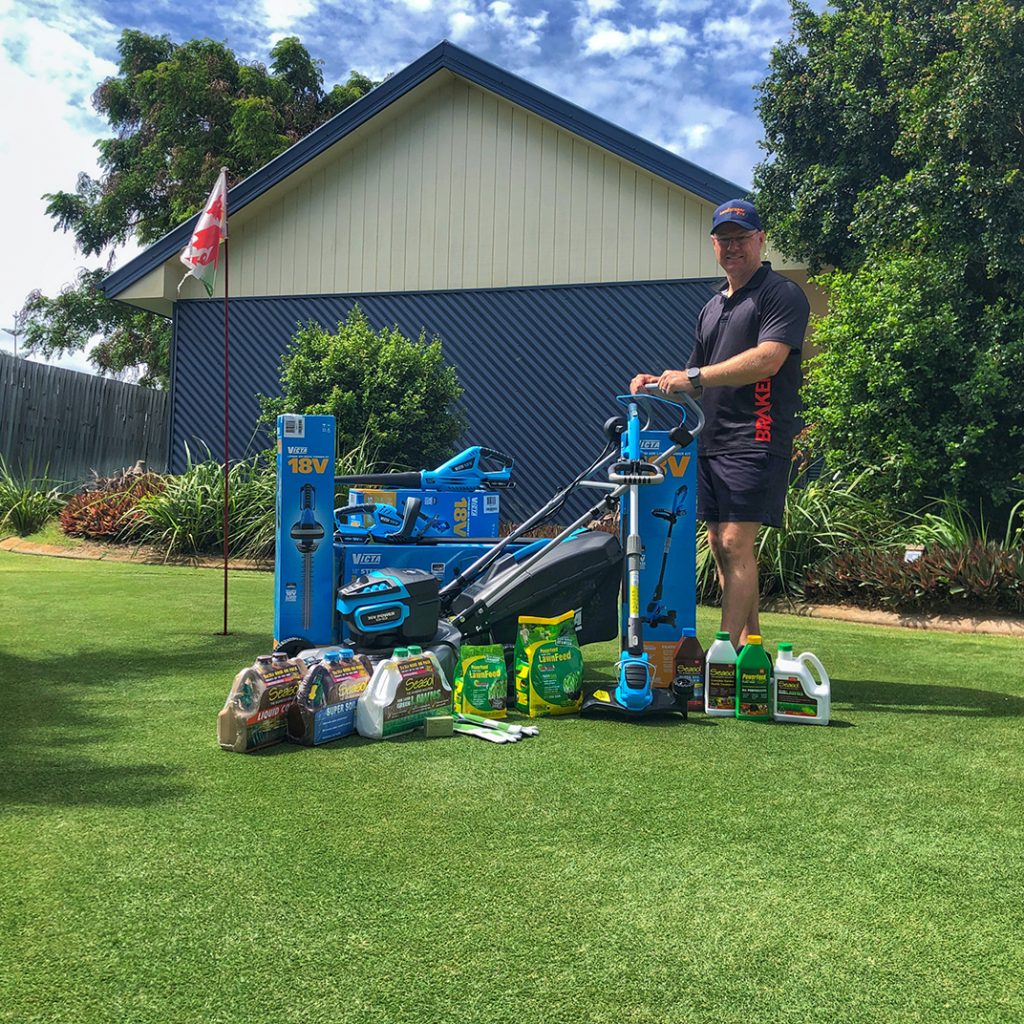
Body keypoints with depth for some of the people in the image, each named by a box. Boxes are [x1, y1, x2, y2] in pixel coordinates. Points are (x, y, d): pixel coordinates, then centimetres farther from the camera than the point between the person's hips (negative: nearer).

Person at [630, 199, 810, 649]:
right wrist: (659, 383, 6)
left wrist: (693, 377, -19)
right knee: (721, 545, 8)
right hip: (709, 441, 8)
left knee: (735, 544, -13)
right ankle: (748, 645, 16)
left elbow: (768, 359, -19)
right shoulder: (712, 307, 23)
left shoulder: (782, 294, -2)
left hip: (754, 440, -8)